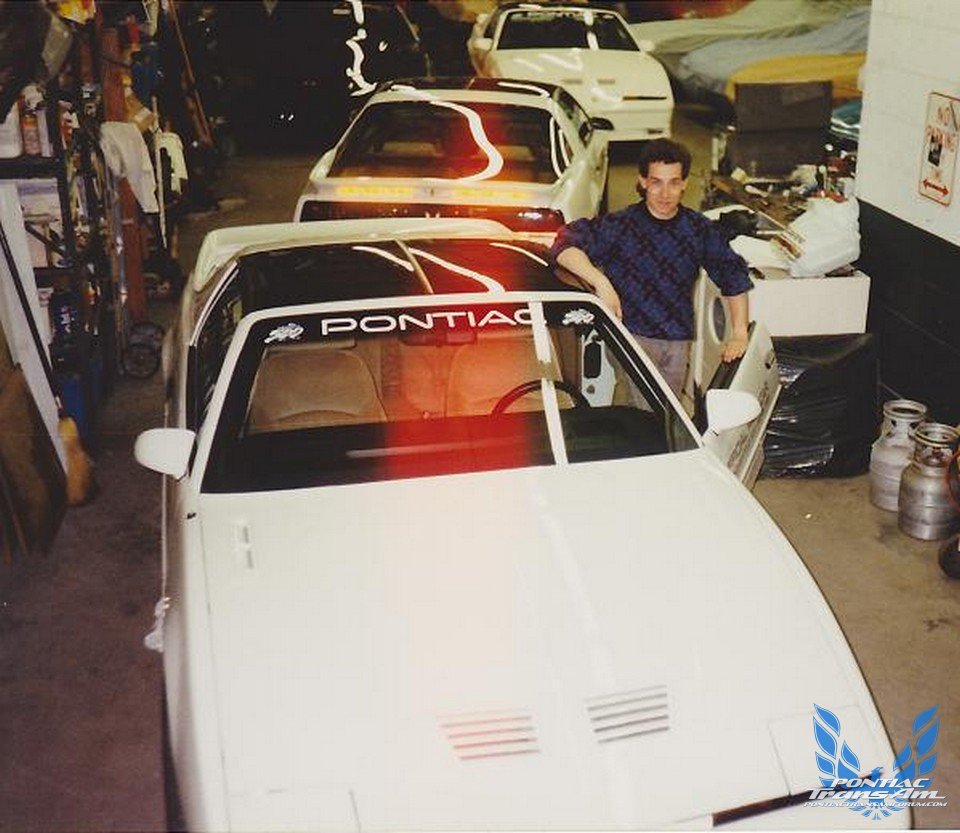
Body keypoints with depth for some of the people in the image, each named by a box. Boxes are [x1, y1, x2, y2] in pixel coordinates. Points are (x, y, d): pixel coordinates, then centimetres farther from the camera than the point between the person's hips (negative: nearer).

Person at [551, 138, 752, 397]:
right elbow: (565, 245, -13)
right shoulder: (621, 225, -4)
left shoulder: (699, 229, 8)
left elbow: (734, 277, 15)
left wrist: (739, 334, 6)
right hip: (633, 336, -4)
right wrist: (602, 283, -26)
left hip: (679, 342, 4)